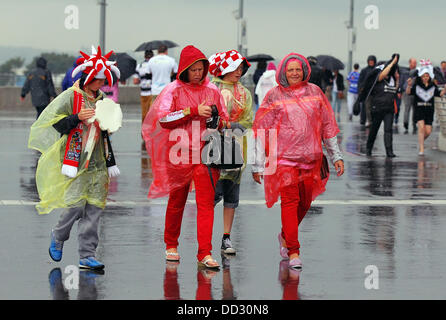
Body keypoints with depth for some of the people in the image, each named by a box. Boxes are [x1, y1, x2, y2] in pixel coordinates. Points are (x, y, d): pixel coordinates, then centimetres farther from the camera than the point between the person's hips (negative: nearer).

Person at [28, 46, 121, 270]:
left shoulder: (100, 99, 15)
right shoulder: (71, 97, -4)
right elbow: (56, 123, -8)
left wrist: (110, 162, 19)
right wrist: (78, 118, -21)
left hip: (97, 163, 6)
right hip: (75, 160, -6)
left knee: (95, 207, -1)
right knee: (76, 204, -10)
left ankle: (87, 255, 2)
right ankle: (58, 236, 20)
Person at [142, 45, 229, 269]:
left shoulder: (212, 90, 9)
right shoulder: (173, 90, 0)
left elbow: (224, 118, 19)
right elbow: (163, 119, -10)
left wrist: (220, 122, -5)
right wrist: (194, 112, -15)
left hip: (205, 153, 1)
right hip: (180, 153, -1)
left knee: (206, 203, -7)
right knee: (176, 201, 11)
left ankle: (205, 253, -9)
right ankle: (171, 246, 29)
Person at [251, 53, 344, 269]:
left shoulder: (314, 92, 9)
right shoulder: (274, 96, 0)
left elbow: (328, 125, 16)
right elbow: (261, 131, 2)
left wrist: (336, 156, 15)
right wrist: (258, 164, -1)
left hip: (311, 158, 4)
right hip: (283, 158, -4)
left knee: (305, 203, 10)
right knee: (290, 201, -11)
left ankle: (285, 235, 36)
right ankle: (293, 252, -9)